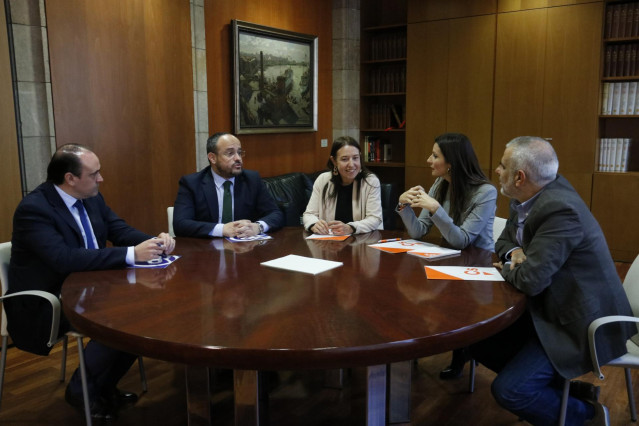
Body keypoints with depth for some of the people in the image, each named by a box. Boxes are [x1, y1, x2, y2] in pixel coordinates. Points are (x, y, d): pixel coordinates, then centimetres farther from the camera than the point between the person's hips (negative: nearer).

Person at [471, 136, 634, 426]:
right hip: (552, 308, 9)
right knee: (480, 342, 8)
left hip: (581, 322, -9)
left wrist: (507, 269, -9)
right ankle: (565, 390, 18)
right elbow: (505, 239, 15)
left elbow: (530, 280, -31)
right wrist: (514, 253, -8)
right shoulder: (527, 197, -1)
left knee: (508, 390, -16)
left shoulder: (559, 209, -29)